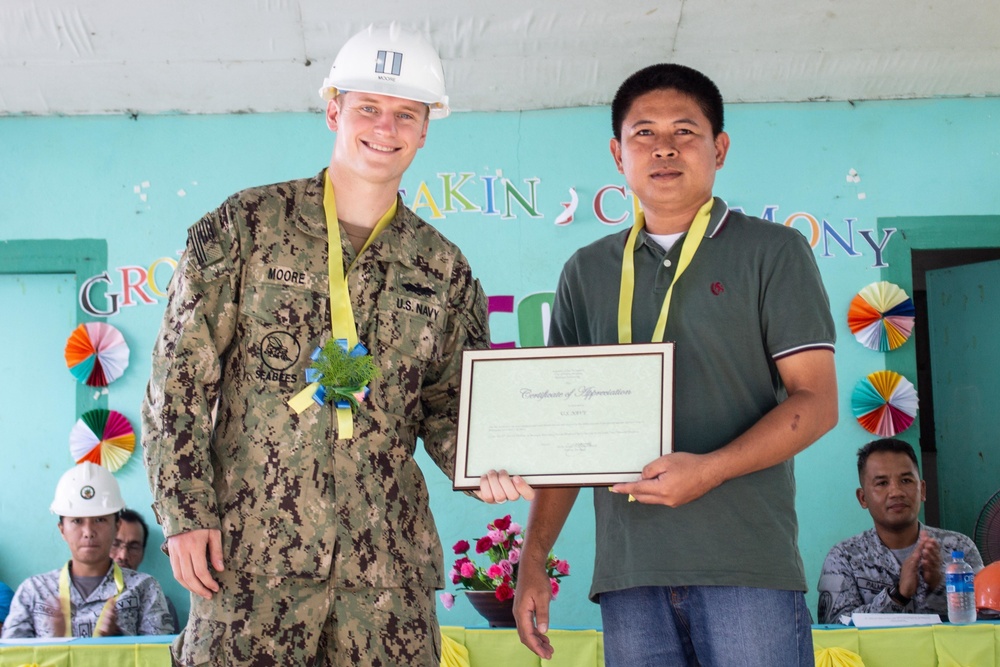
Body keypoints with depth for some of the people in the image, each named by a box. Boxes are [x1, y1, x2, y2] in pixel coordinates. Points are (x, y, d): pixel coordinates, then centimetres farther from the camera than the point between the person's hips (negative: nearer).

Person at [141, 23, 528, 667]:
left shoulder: (444, 268, 10)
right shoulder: (246, 225, 1)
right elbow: (179, 378, -1)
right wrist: (186, 512, -7)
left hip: (387, 556, 3)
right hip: (252, 546, -2)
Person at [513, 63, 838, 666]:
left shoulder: (772, 251, 5)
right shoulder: (587, 273, 15)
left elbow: (816, 401, -2)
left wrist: (709, 469, -17)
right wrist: (534, 559, 9)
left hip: (748, 567, -3)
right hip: (628, 572, 3)